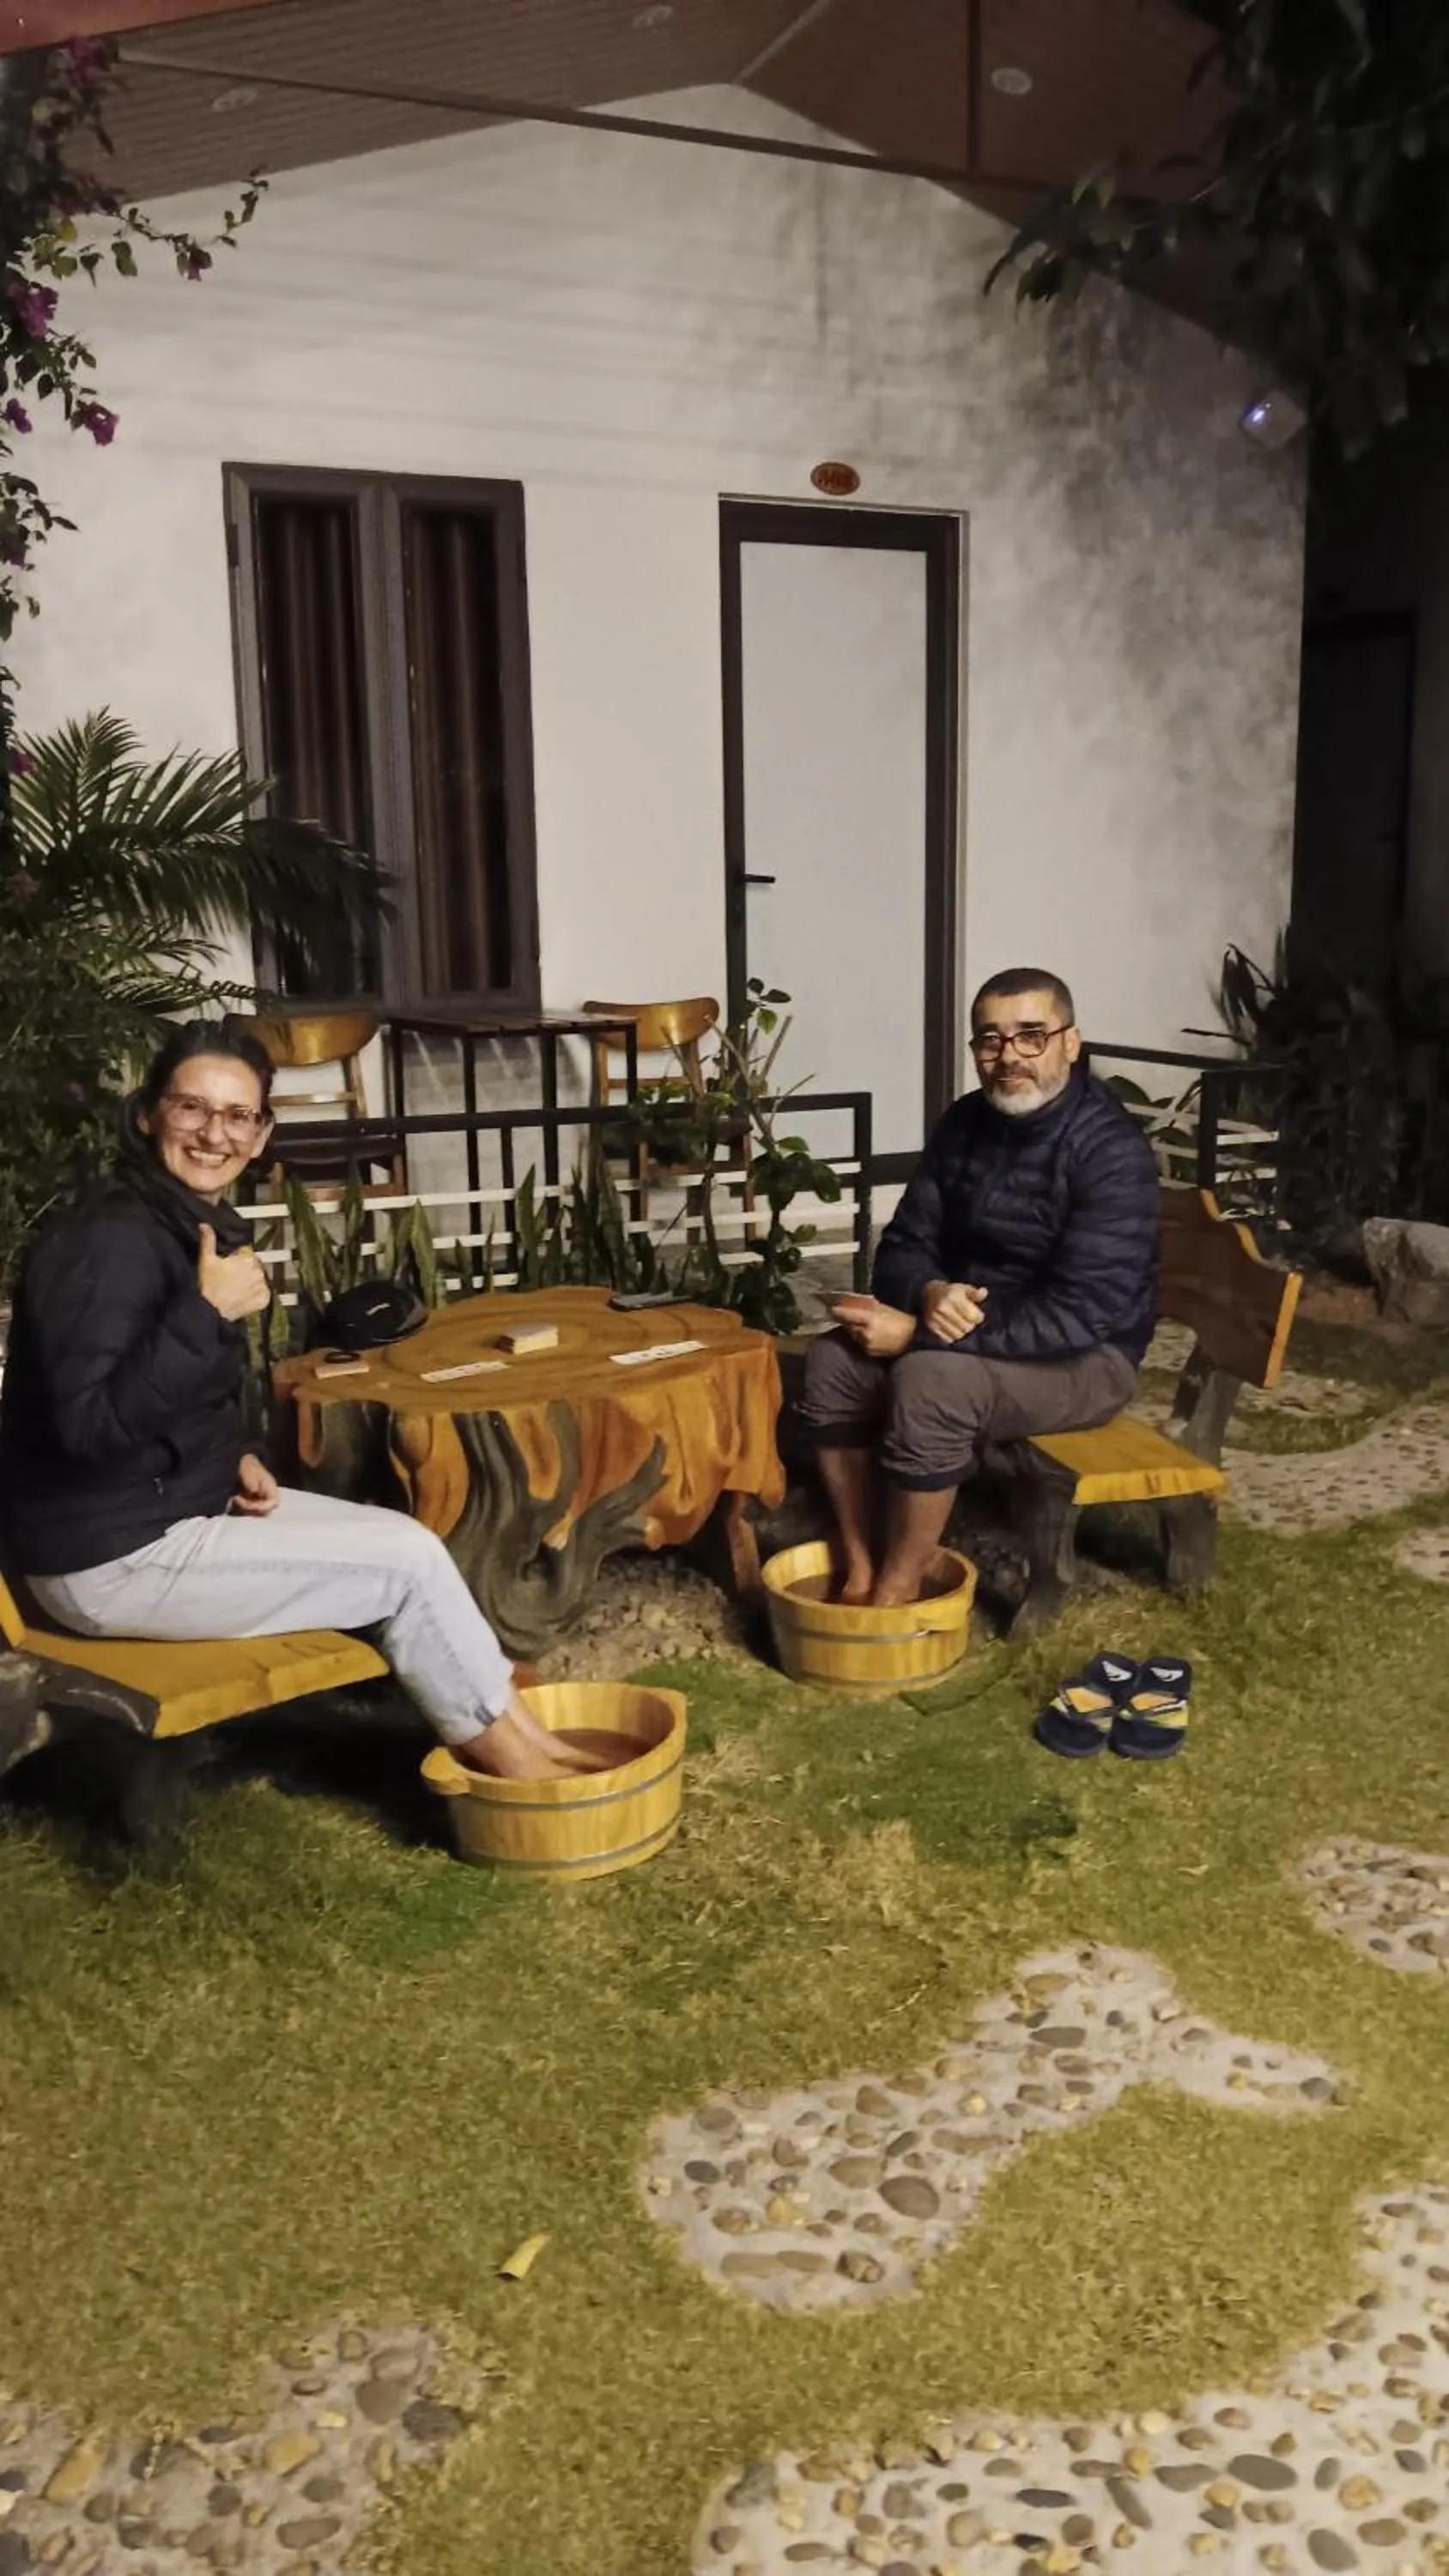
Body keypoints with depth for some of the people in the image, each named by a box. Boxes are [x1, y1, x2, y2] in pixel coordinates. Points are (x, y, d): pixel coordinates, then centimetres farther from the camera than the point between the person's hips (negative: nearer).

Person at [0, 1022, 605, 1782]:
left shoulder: (198, 1225, 8)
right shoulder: (110, 1238, -22)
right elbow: (89, 1422, -30)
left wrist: (236, 1459, 3)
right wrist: (208, 1312, -33)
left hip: (175, 1503, 10)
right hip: (112, 1556, -9)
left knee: (403, 1539, 6)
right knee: (408, 1561, -11)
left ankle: (497, 1731, 11)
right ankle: (505, 1745, 7)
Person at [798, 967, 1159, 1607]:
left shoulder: (1112, 1152, -23)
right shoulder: (965, 1124, 0)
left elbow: (1080, 1314, -30)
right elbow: (905, 1244, 2)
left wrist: (919, 1333, -29)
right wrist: (931, 1294, -24)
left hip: (1083, 1357, -7)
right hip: (966, 1329, 7)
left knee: (930, 1382, -32)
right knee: (833, 1360, -12)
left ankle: (899, 1586, -14)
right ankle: (858, 1565, -5)